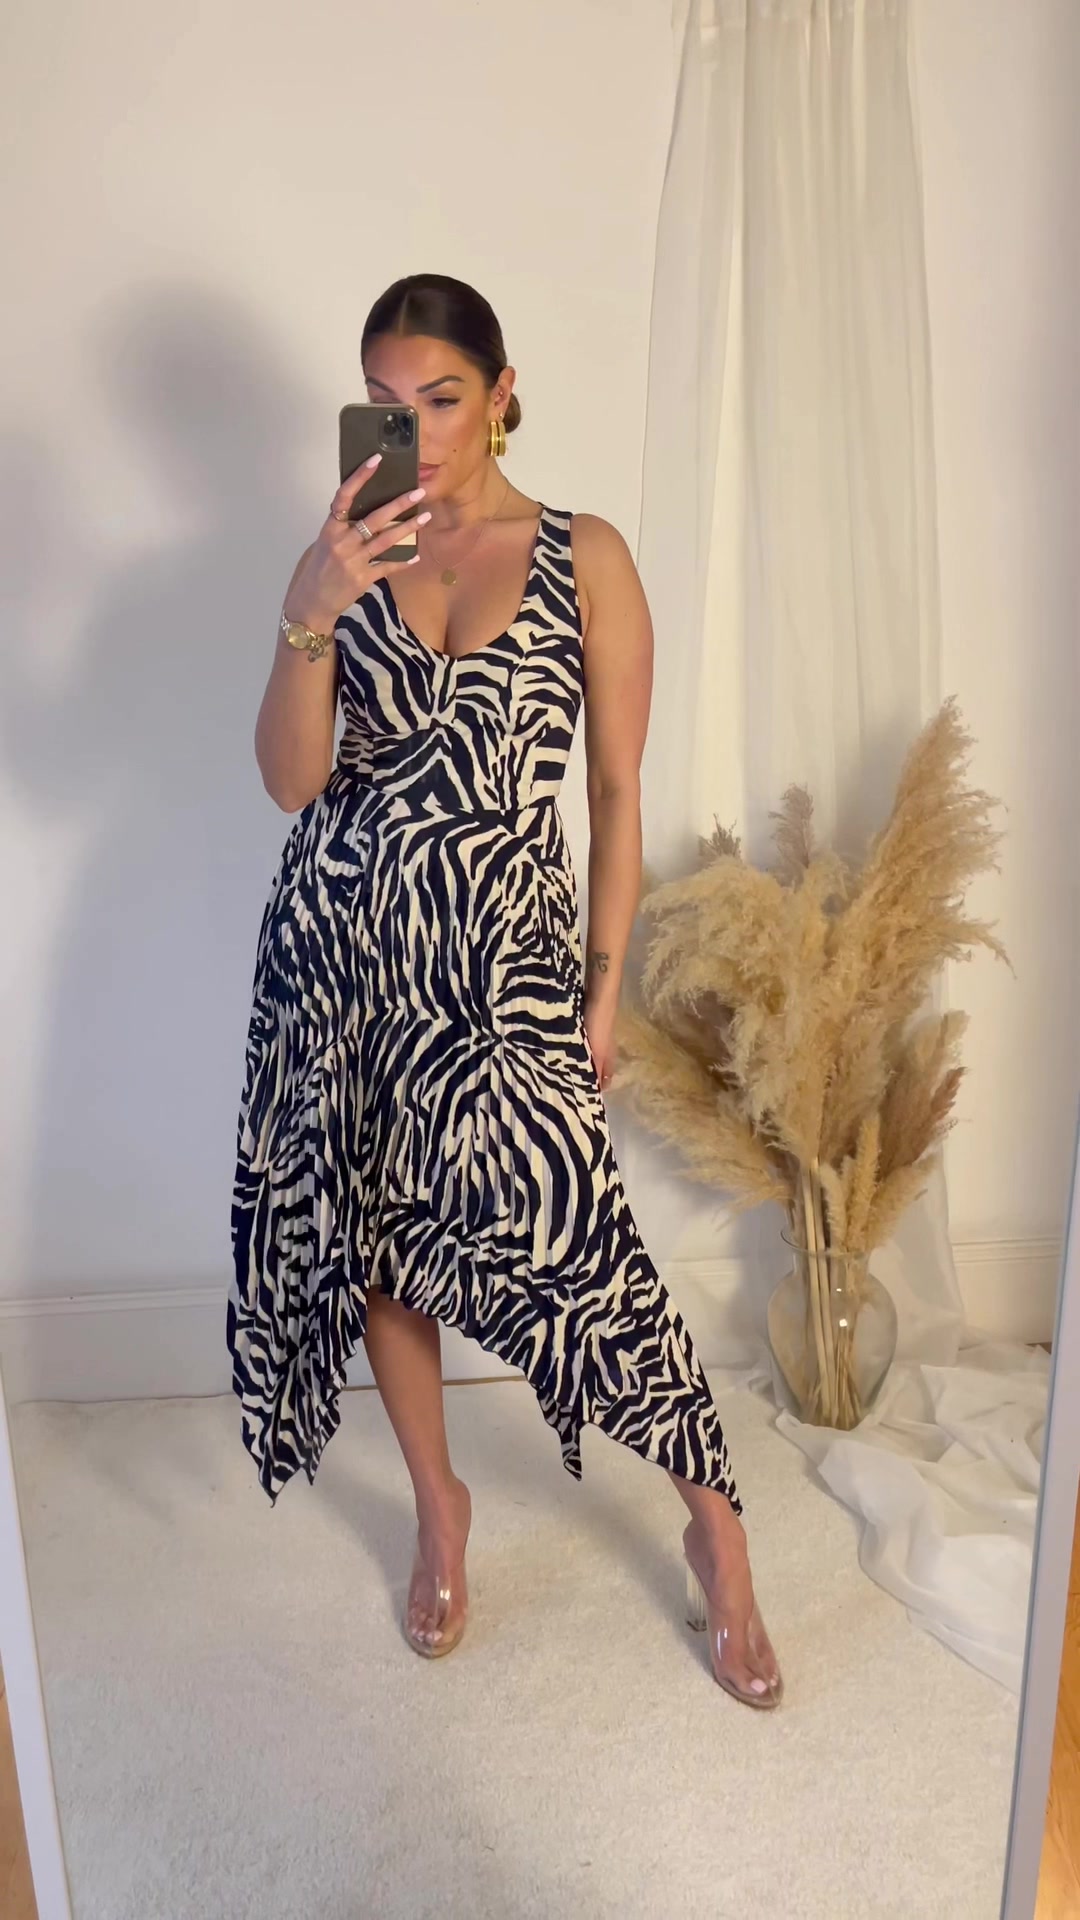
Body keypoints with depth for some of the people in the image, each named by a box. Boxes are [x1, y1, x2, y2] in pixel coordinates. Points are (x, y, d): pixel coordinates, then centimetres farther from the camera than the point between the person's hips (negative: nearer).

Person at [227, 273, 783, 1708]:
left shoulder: (587, 558, 0)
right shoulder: (348, 557, 6)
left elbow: (619, 789, 0)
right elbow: (291, 780, -3)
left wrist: (607, 983, -3)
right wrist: (309, 612, -18)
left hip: (503, 947, -3)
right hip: (346, 936, 4)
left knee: (569, 1247, -6)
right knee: (371, 1231, 12)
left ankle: (713, 1524, 21)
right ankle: (440, 1507, 38)